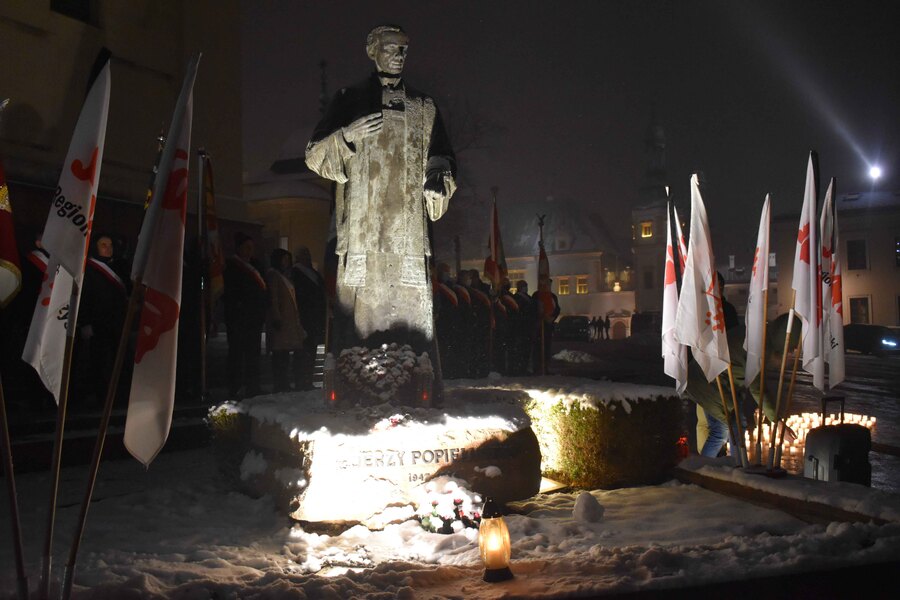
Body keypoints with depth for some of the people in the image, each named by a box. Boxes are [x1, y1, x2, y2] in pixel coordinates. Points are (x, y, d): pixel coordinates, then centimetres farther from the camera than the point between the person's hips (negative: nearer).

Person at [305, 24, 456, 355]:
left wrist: (437, 183, -3)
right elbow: (316, 154, 11)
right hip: (362, 223, -2)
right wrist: (347, 135, -9)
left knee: (409, 304, -8)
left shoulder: (423, 107, 22)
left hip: (407, 224, 2)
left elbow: (439, 159, 20)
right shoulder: (350, 100, 15)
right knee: (363, 302, -12)